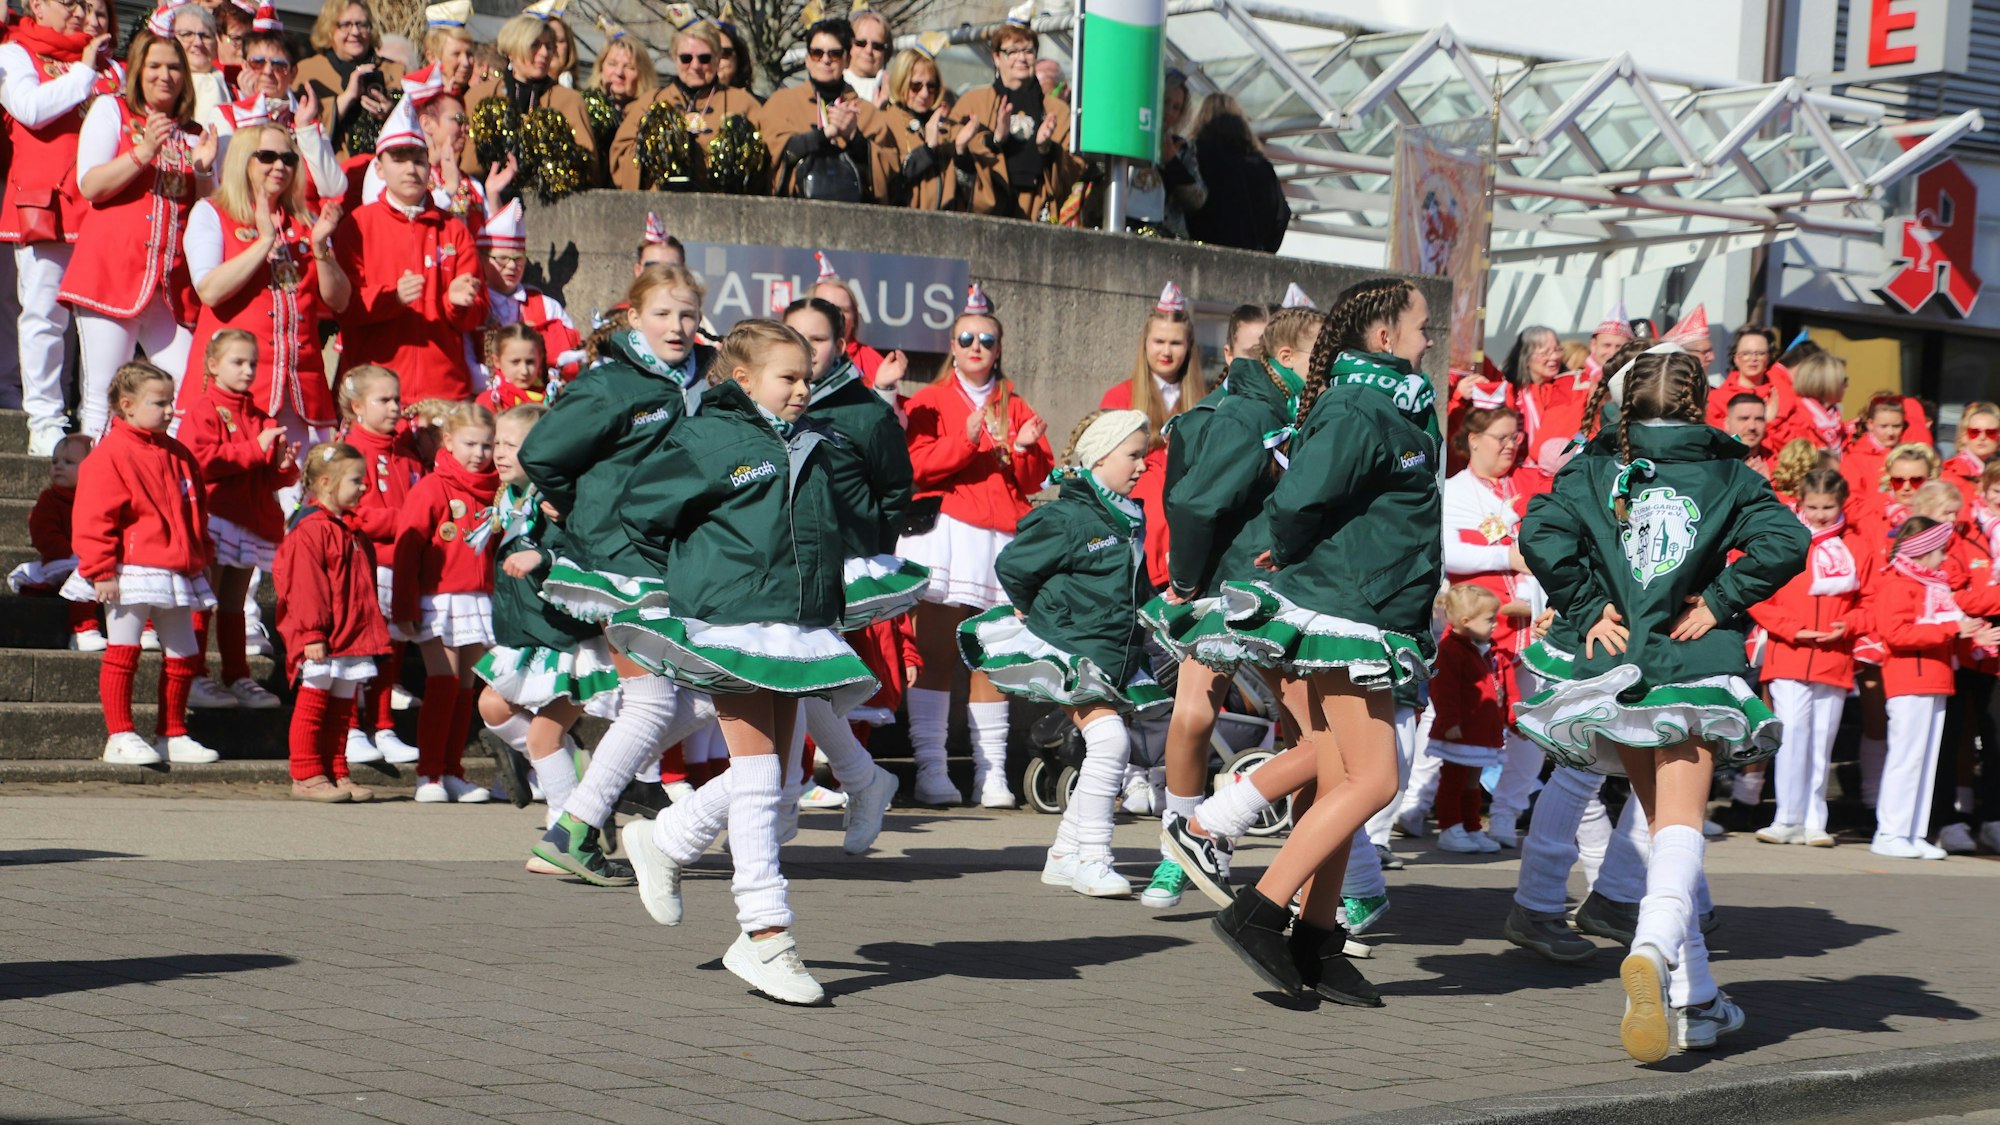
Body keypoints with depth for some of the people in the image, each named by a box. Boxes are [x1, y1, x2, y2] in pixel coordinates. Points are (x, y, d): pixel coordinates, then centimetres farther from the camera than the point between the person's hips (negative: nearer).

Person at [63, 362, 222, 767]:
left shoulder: (178, 455, 13)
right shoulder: (110, 455, -9)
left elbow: (196, 511, 23)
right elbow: (94, 518, -14)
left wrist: (201, 558, 18)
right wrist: (100, 570, -18)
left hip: (177, 576, 7)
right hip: (131, 574, -7)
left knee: (184, 654, 9)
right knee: (122, 652, -2)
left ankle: (172, 736, 19)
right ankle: (120, 737, 1)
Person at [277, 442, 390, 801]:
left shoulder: (352, 531, 16)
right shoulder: (310, 530, -13)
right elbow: (305, 586, -18)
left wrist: (370, 629, 22)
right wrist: (312, 633, -22)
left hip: (352, 638, 9)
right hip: (321, 640, -9)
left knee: (342, 709, 11)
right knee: (312, 705, 0)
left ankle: (335, 774, 17)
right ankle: (307, 776, 4)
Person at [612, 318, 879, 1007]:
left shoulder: (812, 448, 15)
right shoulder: (709, 439, -5)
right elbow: (642, 511, 0)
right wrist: (700, 569, 7)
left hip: (800, 631, 7)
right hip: (731, 626, -7)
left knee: (767, 775, 10)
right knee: (758, 773, -9)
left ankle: (665, 841, 34)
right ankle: (766, 934, -7)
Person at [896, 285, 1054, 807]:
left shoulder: (1016, 408, 20)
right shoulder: (929, 402, 11)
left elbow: (1036, 479, 14)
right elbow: (917, 465, -4)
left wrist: (1025, 449, -4)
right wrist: (967, 439, -15)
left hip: (1002, 538, 3)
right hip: (943, 528, -2)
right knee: (936, 653, -9)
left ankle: (991, 773, 0)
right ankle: (929, 769, -9)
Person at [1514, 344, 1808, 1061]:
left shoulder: (1595, 469, 5)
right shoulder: (1727, 473, 4)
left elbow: (1541, 532, -10)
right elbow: (1786, 539, -11)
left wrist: (1589, 608, -2)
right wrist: (1721, 603, -4)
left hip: (1618, 669, 2)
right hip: (1697, 667, -2)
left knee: (1663, 825, 15)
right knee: (1680, 822, -8)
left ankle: (1695, 1000, 18)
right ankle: (1653, 947, -39)